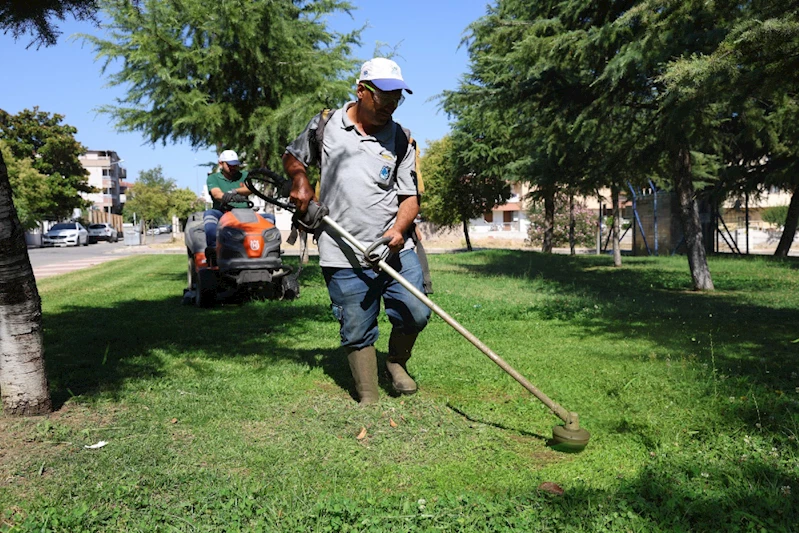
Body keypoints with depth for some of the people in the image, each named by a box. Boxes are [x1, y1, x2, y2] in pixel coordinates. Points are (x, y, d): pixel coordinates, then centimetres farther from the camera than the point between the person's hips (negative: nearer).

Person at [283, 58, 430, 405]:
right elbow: (292, 156, 19)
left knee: (416, 314, -6)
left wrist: (398, 229, -15)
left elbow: (409, 197, 4)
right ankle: (368, 400, 21)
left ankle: (397, 362, 26)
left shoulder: (400, 139, 7)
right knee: (357, 333, 3)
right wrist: (299, 179, -3)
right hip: (344, 257, -1)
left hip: (395, 249, 2)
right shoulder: (325, 124, 5)